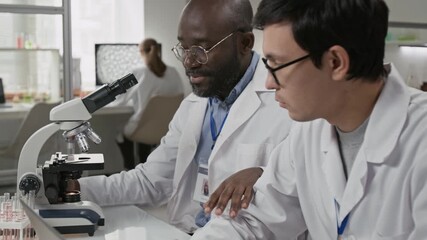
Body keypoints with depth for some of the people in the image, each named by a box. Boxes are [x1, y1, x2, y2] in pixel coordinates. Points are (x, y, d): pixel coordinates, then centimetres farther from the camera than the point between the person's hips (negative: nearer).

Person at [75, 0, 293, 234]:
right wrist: (76, 188, 2)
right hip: (184, 233, 6)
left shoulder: (286, 101, -11)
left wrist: (264, 177, -33)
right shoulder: (192, 107, 13)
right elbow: (151, 180, 13)